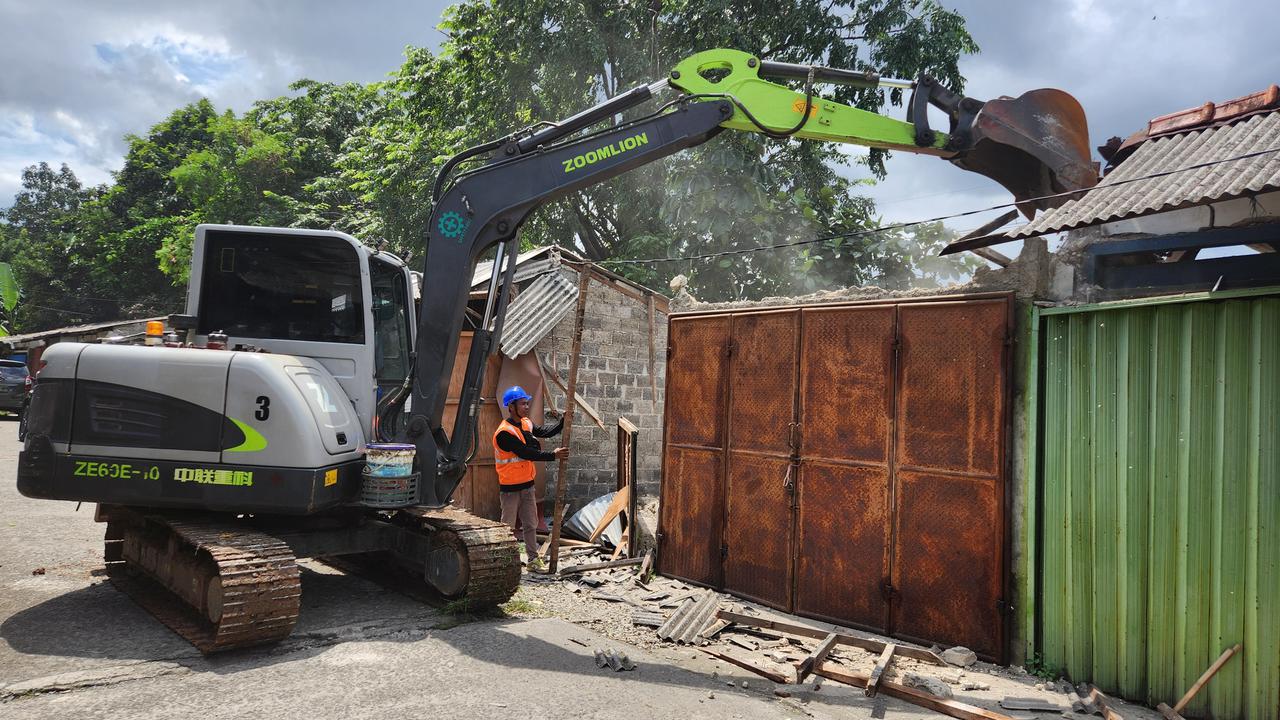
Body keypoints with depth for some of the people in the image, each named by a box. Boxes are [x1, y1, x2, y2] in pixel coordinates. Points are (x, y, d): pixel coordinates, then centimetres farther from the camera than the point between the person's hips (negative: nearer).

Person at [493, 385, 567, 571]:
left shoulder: (526, 424, 5)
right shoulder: (504, 432, -22)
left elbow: (546, 431, 2)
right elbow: (526, 453, -25)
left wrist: (563, 420, -14)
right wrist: (553, 455, -25)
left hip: (527, 484, 8)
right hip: (510, 488, -7)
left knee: (531, 524, 13)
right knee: (508, 526, 3)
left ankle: (533, 558, 22)